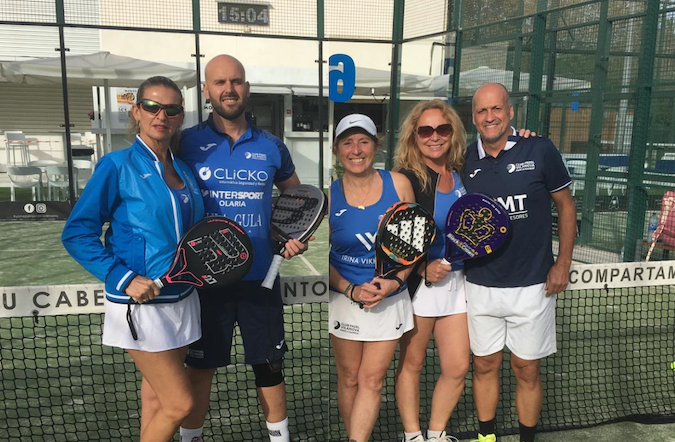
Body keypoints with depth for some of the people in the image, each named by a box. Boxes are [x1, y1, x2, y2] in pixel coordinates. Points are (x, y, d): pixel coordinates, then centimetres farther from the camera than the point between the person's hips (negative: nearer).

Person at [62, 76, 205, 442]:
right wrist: (123, 278, -19)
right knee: (180, 404, -5)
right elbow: (77, 233, -10)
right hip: (141, 305, -6)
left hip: (182, 301, 6)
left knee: (157, 399, 17)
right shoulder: (117, 166, -9)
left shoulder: (184, 171, 9)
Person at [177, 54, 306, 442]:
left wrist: (296, 236, 3)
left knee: (269, 364, 13)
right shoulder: (188, 144, -3)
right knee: (201, 365, 11)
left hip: (260, 276, 2)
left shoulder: (272, 147, 4)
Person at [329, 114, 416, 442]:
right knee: (349, 379, 12)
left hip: (391, 300, 0)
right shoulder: (330, 195, -7)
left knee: (372, 379, 4)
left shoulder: (398, 184, -6)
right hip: (345, 299, 0)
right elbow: (324, 258, -2)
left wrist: (396, 280, -13)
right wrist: (351, 290, -15)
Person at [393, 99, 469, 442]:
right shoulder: (407, 179, -13)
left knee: (457, 368, 8)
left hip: (457, 282, 5)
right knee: (412, 364, 11)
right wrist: (424, 269, -21)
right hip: (417, 283, -5)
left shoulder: (462, 173, 1)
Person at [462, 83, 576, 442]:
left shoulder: (540, 150, -6)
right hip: (479, 285, 2)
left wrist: (563, 263, -3)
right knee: (484, 365, 14)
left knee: (527, 371, 10)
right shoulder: (464, 160, 1)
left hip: (532, 286, -2)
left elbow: (565, 204, 3)